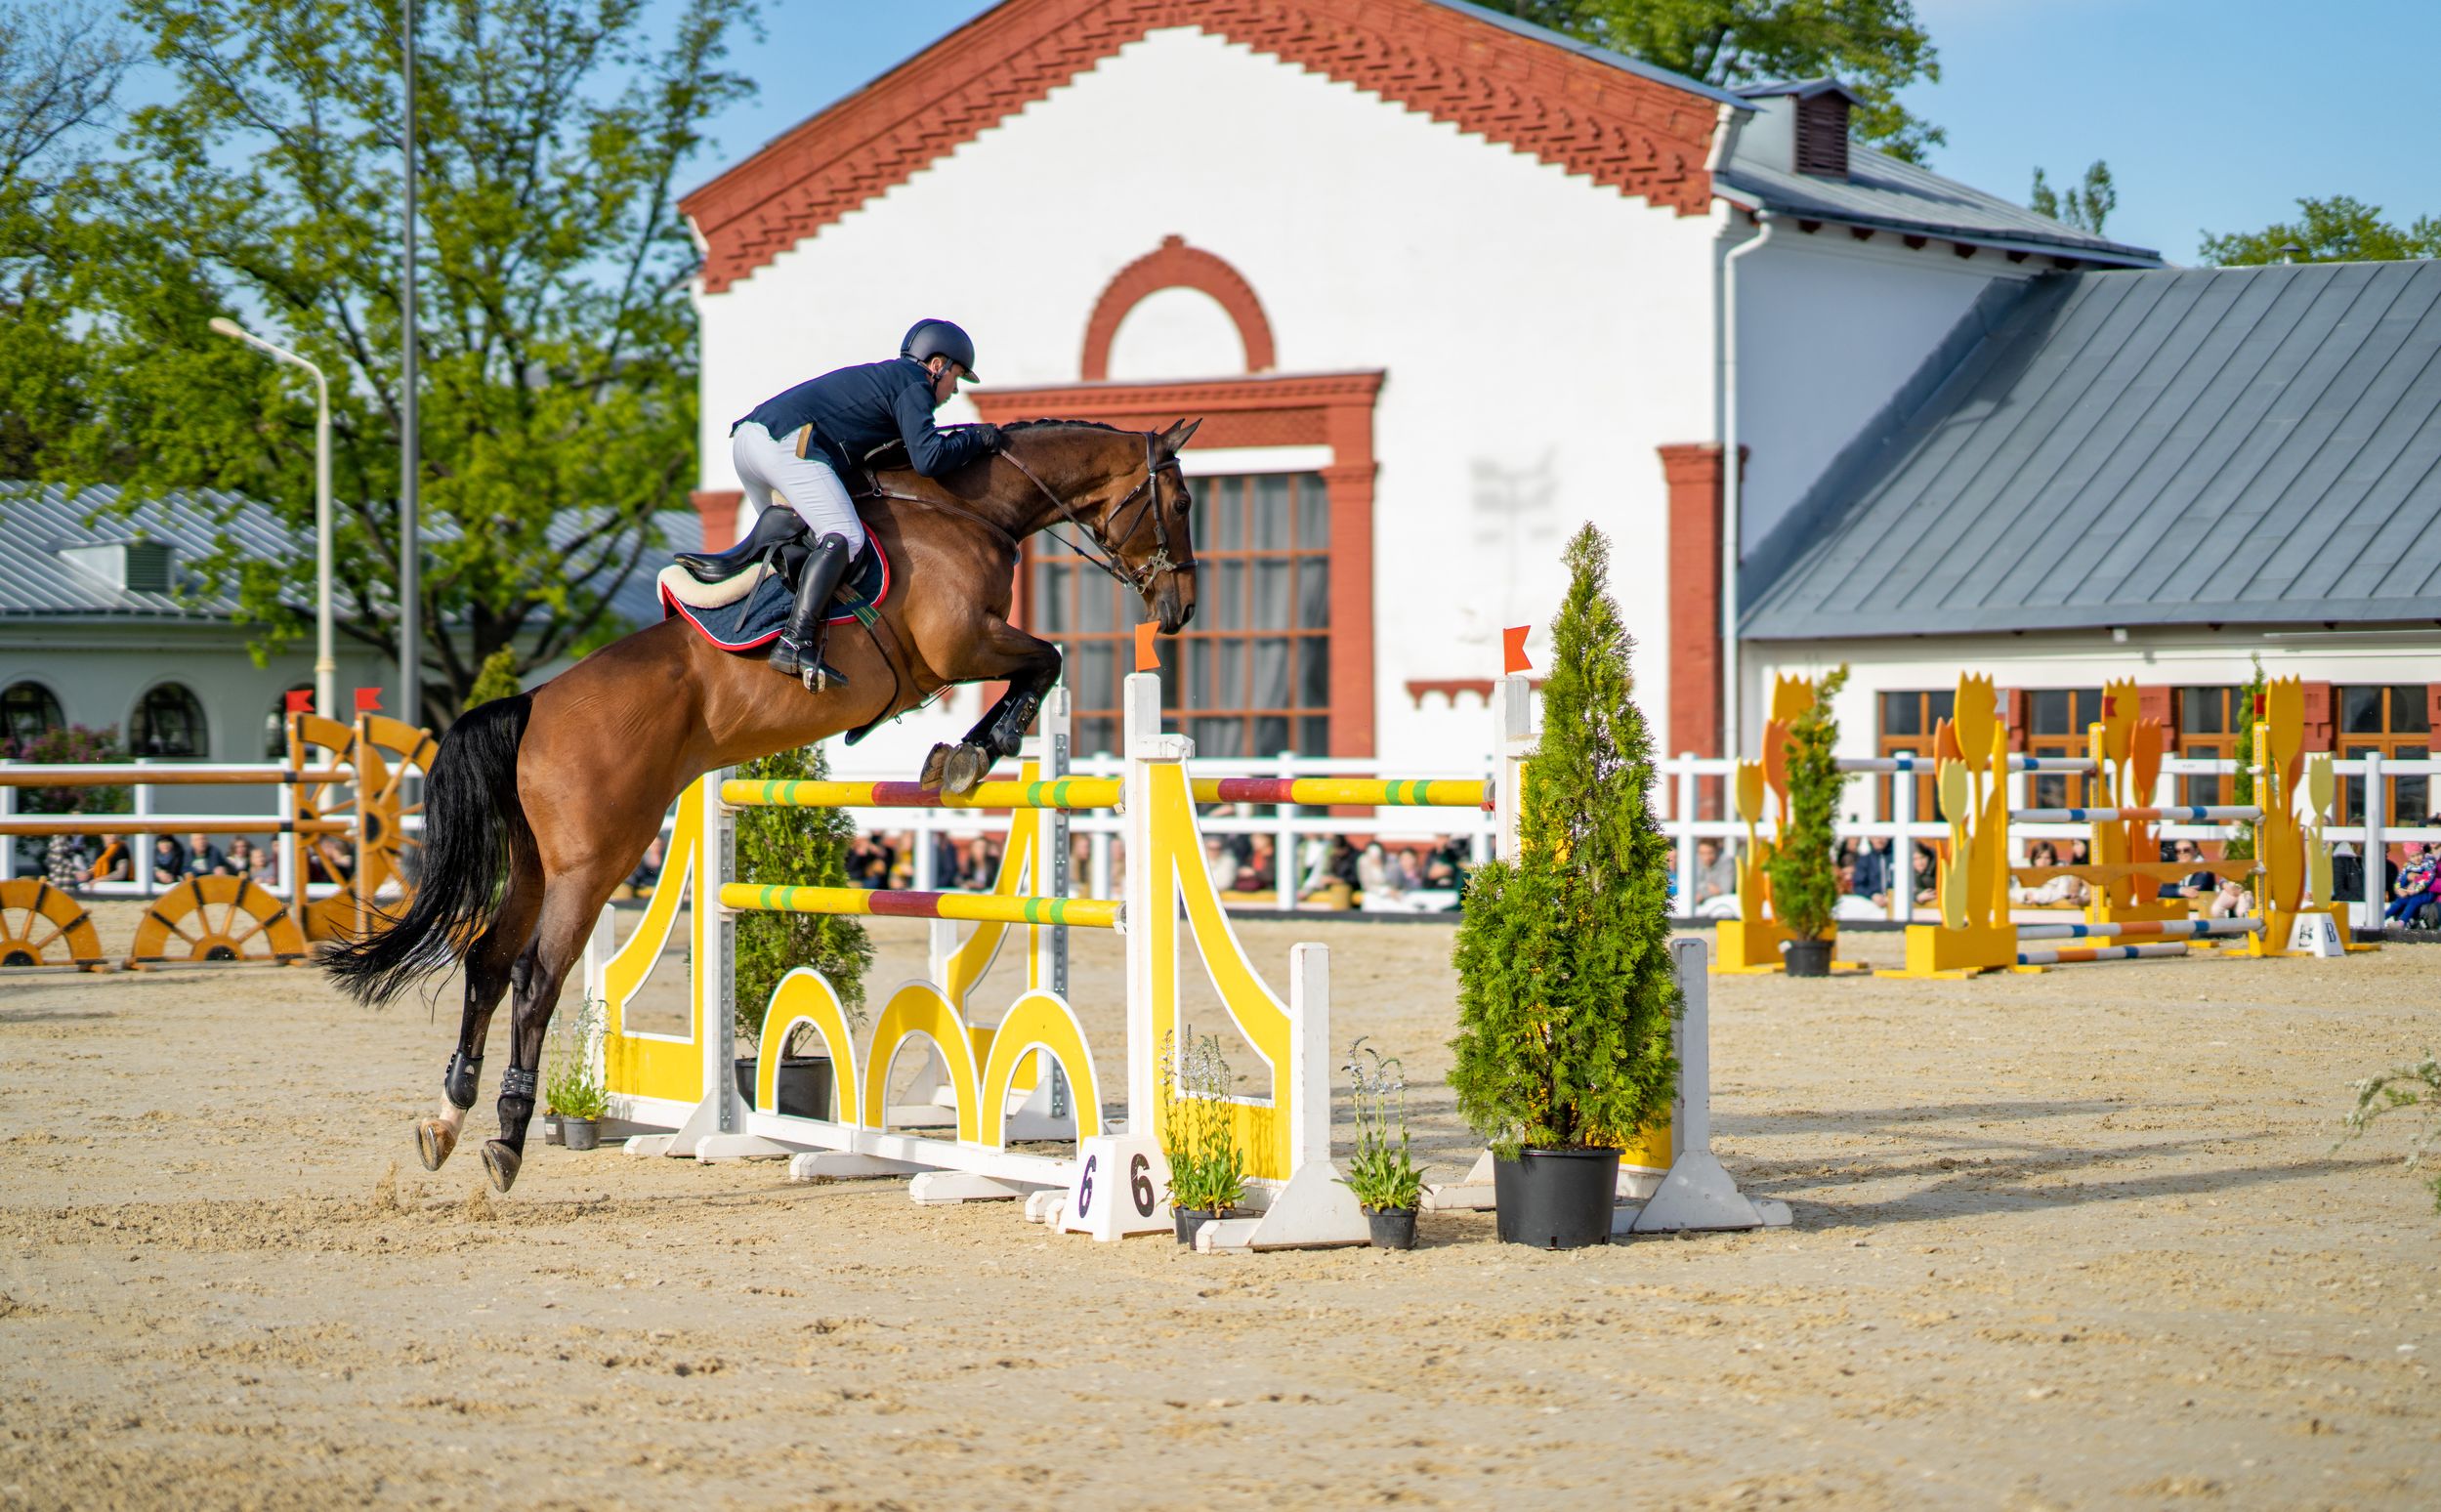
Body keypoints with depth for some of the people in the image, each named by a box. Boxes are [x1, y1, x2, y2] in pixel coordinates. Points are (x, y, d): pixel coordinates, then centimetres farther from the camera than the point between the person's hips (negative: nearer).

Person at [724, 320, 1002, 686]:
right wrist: (976, 439, 6)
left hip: (745, 437, 10)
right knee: (845, 537, -17)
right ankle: (795, 643, -30)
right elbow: (928, 459, -9)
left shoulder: (881, 376, 32)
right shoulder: (913, 384, 4)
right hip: (786, 443, -10)